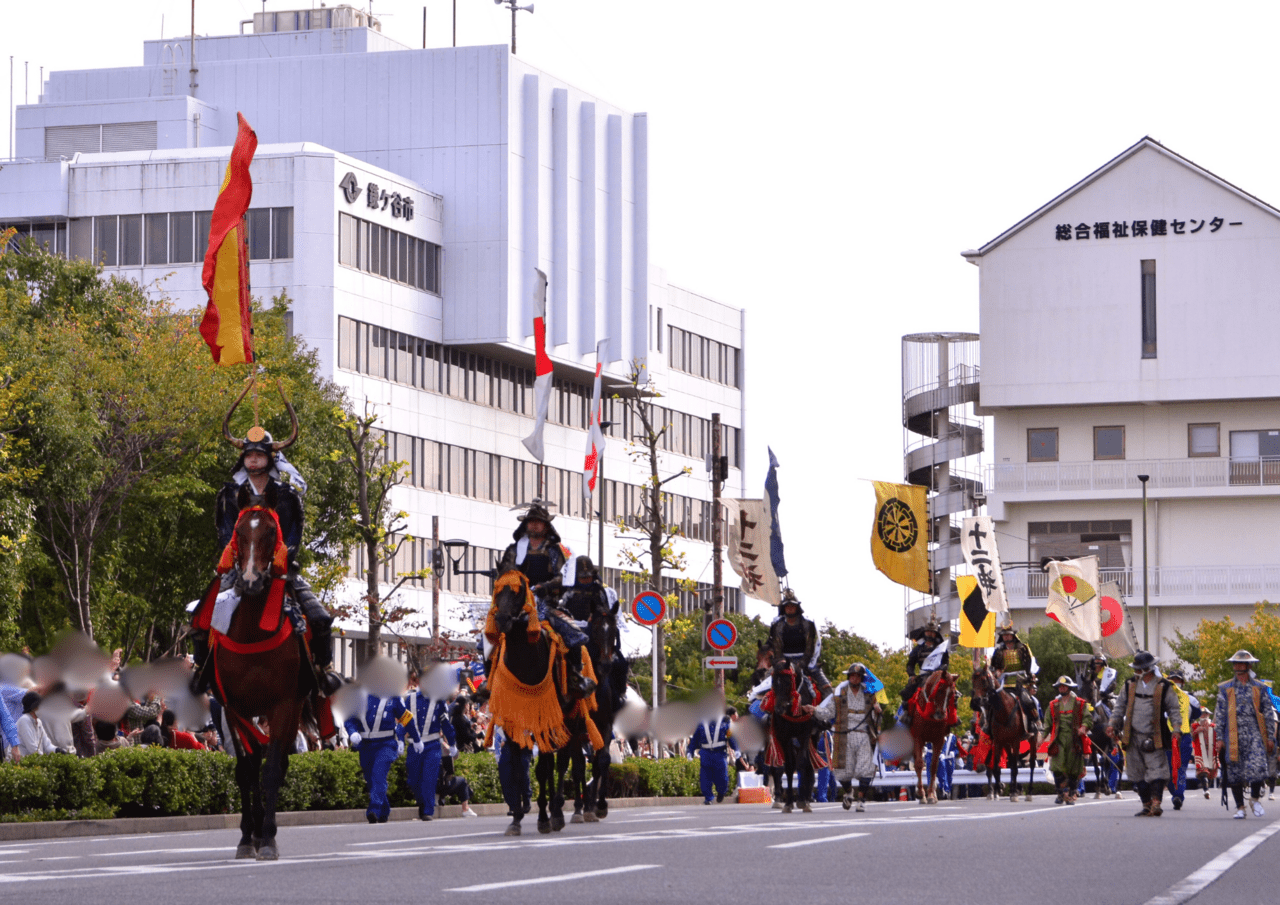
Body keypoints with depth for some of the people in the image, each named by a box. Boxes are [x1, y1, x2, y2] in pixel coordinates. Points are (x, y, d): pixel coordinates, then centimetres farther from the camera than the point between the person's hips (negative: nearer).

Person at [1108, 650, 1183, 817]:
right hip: (1133, 737, 4)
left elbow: (1174, 709, 2)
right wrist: (1113, 725, 9)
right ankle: (1146, 805, 13)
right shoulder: (1130, 685, 12)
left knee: (1157, 770, -14)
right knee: (1138, 773, 6)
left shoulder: (1163, 687, 1)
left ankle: (1156, 803, -19)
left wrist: (1176, 728, -10)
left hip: (1153, 738, -4)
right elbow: (1120, 707, 19)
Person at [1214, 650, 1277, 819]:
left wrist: (1270, 737, 4)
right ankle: (1240, 807, 9)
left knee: (1258, 766, -17)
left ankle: (1255, 798, 6)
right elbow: (1220, 714, 9)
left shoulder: (1259, 688, 11)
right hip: (1233, 734, 1)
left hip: (1255, 734, -1)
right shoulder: (1225, 689, 11)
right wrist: (1220, 737, 1)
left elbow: (1268, 713, 11)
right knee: (1235, 771, -1)